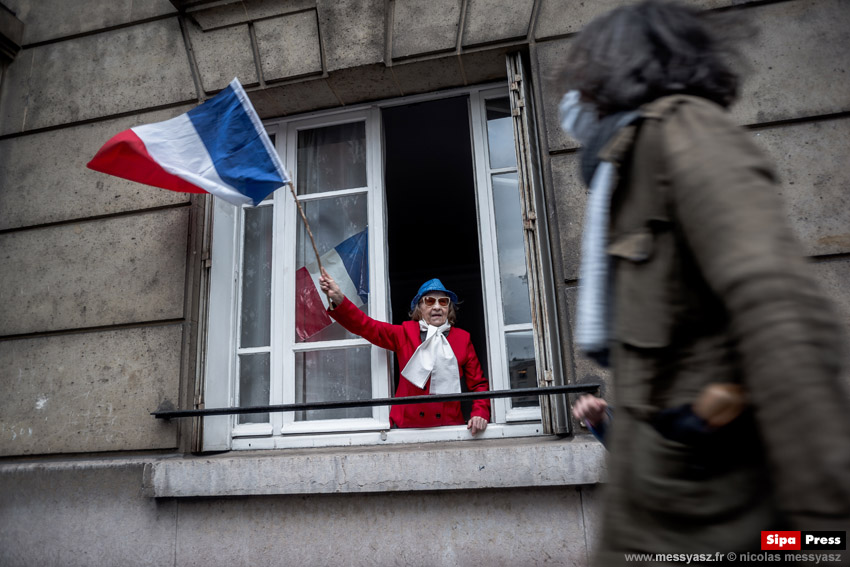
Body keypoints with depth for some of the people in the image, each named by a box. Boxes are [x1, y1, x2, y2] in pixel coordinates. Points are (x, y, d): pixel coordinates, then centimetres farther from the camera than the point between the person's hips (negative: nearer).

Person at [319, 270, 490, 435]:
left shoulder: (462, 339, 10)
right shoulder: (404, 334, 9)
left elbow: (478, 384, 12)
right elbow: (365, 326, -3)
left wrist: (480, 414, -6)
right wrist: (338, 299, -18)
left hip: (449, 424, 1)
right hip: (407, 425, 0)